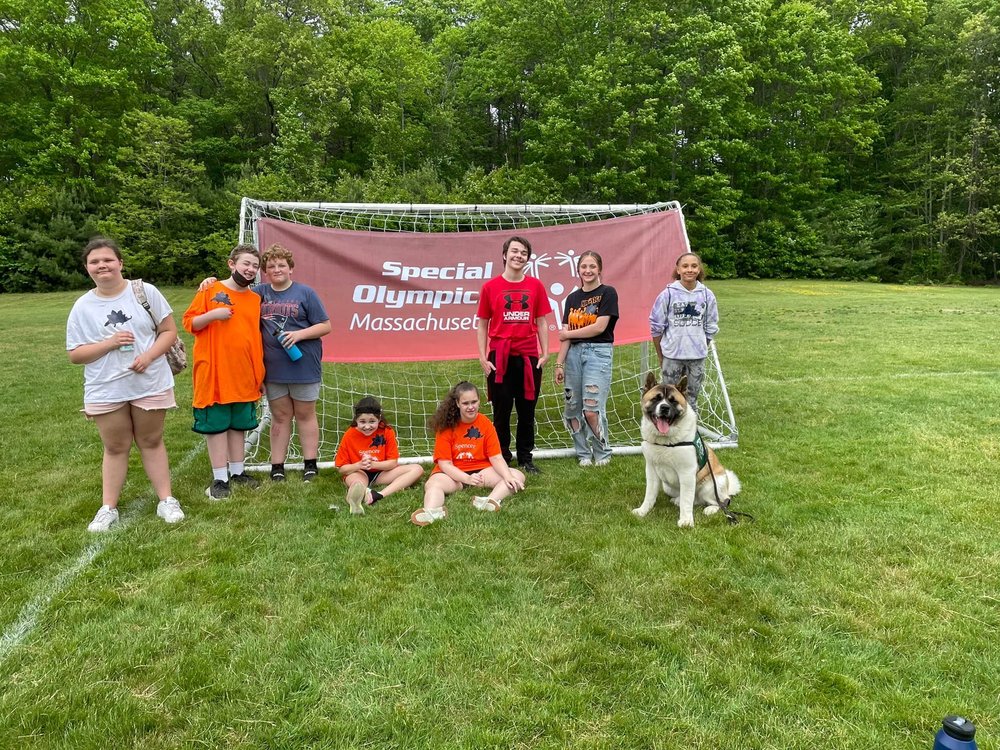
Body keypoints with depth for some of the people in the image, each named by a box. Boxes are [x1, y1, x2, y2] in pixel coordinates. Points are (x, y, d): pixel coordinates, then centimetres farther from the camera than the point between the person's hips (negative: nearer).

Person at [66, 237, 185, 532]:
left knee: (152, 442, 11)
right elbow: (75, 354, 0)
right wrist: (109, 343, -17)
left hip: (150, 384, -1)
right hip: (105, 391, 1)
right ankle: (108, 507, 22)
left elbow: (169, 331, -2)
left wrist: (149, 355, -19)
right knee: (115, 448, 10)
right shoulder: (82, 307, -1)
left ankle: (166, 500, 19)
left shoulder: (145, 292, -4)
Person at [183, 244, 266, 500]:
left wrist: (260, 373, 14)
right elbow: (189, 322, -2)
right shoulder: (210, 291, -3)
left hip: (244, 376, 5)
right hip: (215, 374, -4)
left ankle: (237, 472, 25)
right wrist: (212, 314, -21)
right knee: (216, 424, 2)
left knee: (239, 424, 13)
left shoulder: (256, 299, 10)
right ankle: (220, 478, 10)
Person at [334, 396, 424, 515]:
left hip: (381, 473, 3)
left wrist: (372, 464, -27)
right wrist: (359, 465, -25)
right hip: (357, 473, -2)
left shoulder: (387, 432, -9)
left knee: (417, 470, -19)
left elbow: (393, 462, -9)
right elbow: (341, 468, -5)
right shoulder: (349, 436, -10)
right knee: (357, 483, -39)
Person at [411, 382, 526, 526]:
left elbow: (496, 457, -6)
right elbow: (444, 463, -13)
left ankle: (491, 501, -49)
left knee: (517, 477, -21)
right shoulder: (446, 425, -9)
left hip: (481, 470, 2)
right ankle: (432, 512, -64)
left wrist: (508, 476, -26)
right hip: (452, 473, -2)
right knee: (432, 484, -33)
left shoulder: (486, 424, -3)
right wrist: (467, 478, -30)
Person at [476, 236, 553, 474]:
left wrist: (545, 353, 2)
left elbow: (542, 322, 9)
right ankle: (502, 458, 17)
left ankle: (525, 458, 21)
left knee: (527, 410, 9)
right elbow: (482, 324, 4)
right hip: (500, 357, -1)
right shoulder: (490, 287, 1)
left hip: (529, 357, 2)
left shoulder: (535, 286, 6)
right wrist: (483, 357, -2)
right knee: (502, 411, 5)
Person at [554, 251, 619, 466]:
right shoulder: (572, 298, 14)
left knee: (592, 409, -11)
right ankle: (583, 453, 20)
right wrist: (559, 363, 3)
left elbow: (599, 327, -10)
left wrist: (568, 333, -1)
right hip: (574, 353, 5)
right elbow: (566, 334, 10)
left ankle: (603, 453, 11)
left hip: (598, 352, -5)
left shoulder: (608, 293, -1)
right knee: (573, 408, 5)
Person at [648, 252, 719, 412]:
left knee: (693, 396, 13)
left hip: (697, 356, 2)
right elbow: (656, 326, -1)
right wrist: (660, 356, 2)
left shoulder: (707, 295, -1)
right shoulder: (668, 294, -7)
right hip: (672, 356, -2)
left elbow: (710, 328, 8)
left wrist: (701, 348, 9)